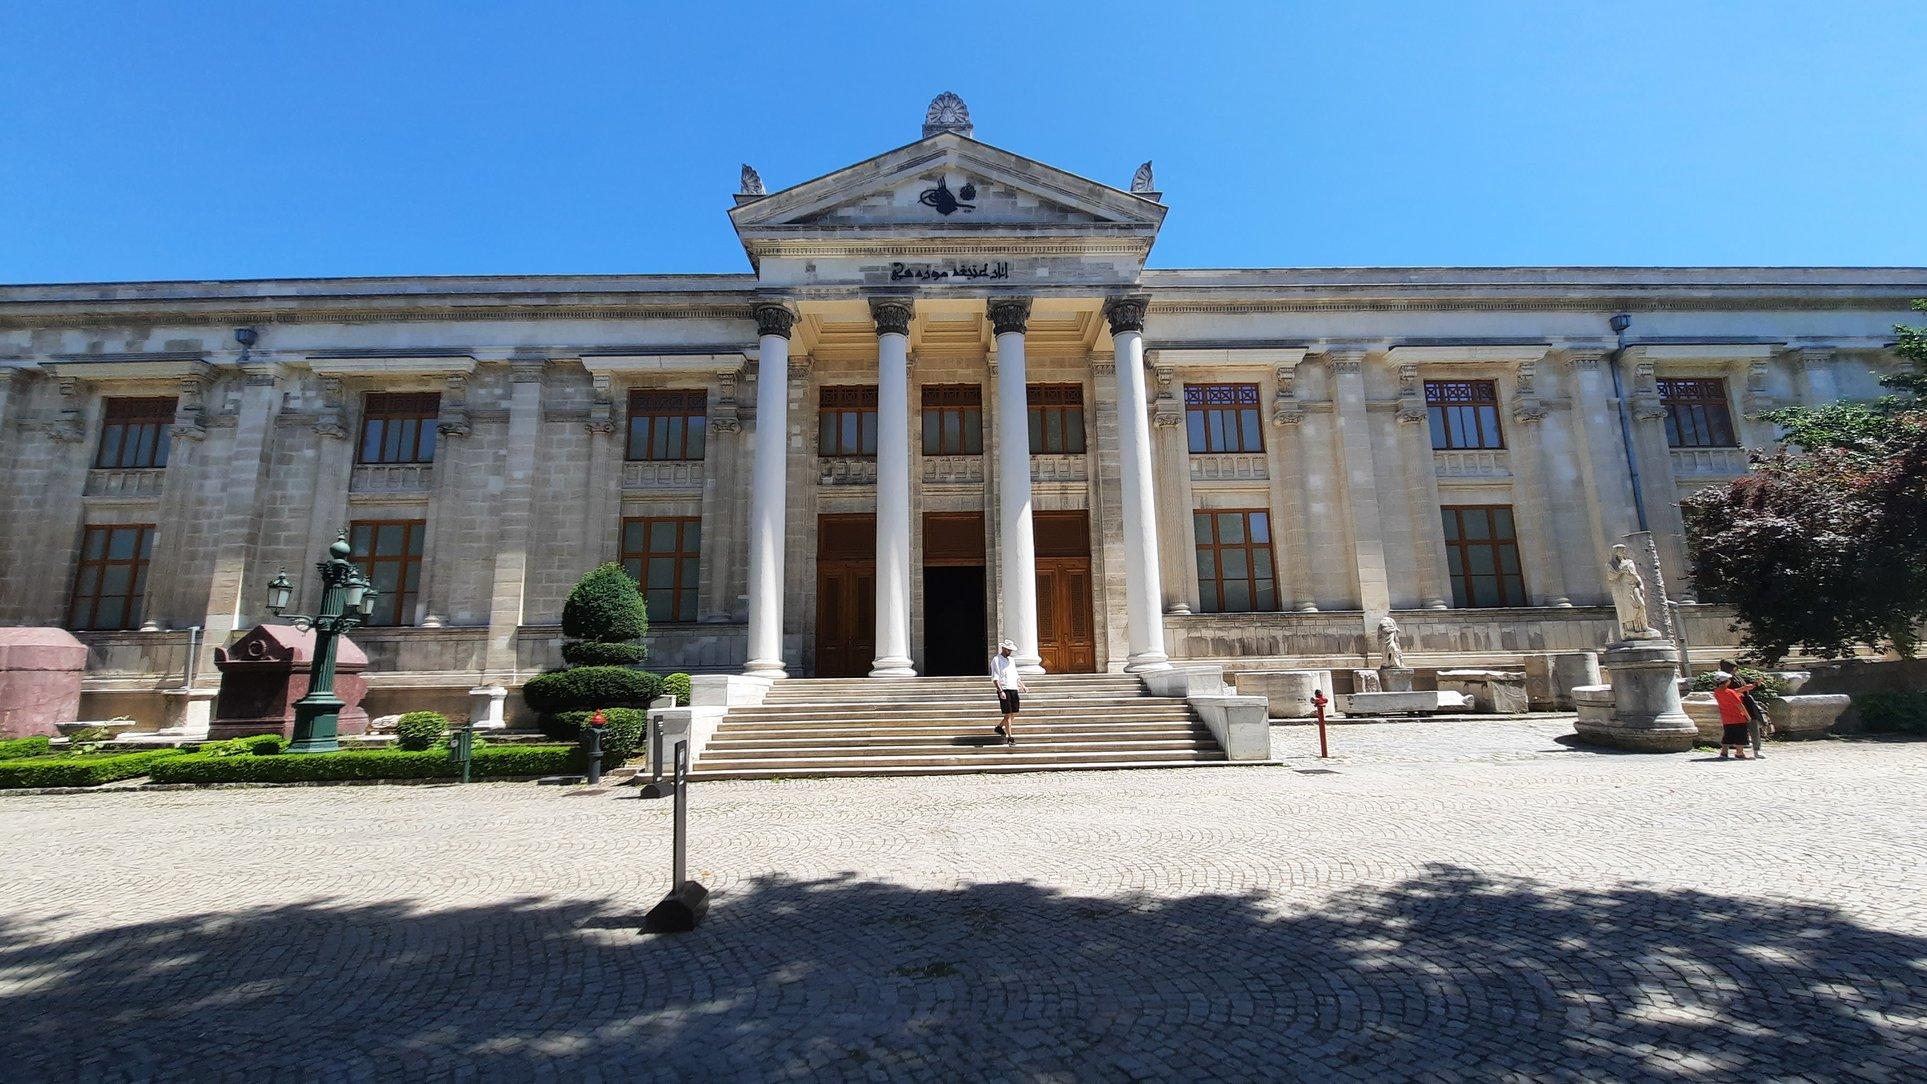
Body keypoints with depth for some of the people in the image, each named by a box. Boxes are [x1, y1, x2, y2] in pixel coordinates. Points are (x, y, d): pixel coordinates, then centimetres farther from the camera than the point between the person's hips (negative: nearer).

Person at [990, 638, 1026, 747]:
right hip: (1004, 690, -7)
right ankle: (1010, 738, -1)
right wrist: (1000, 691, -20)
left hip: (1014, 689, 7)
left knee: (1014, 714, 9)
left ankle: (999, 727, 30)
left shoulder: (1012, 660, 19)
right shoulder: (996, 660, -4)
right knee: (1008, 714, -7)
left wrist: (1023, 686, 17)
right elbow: (995, 678, -11)